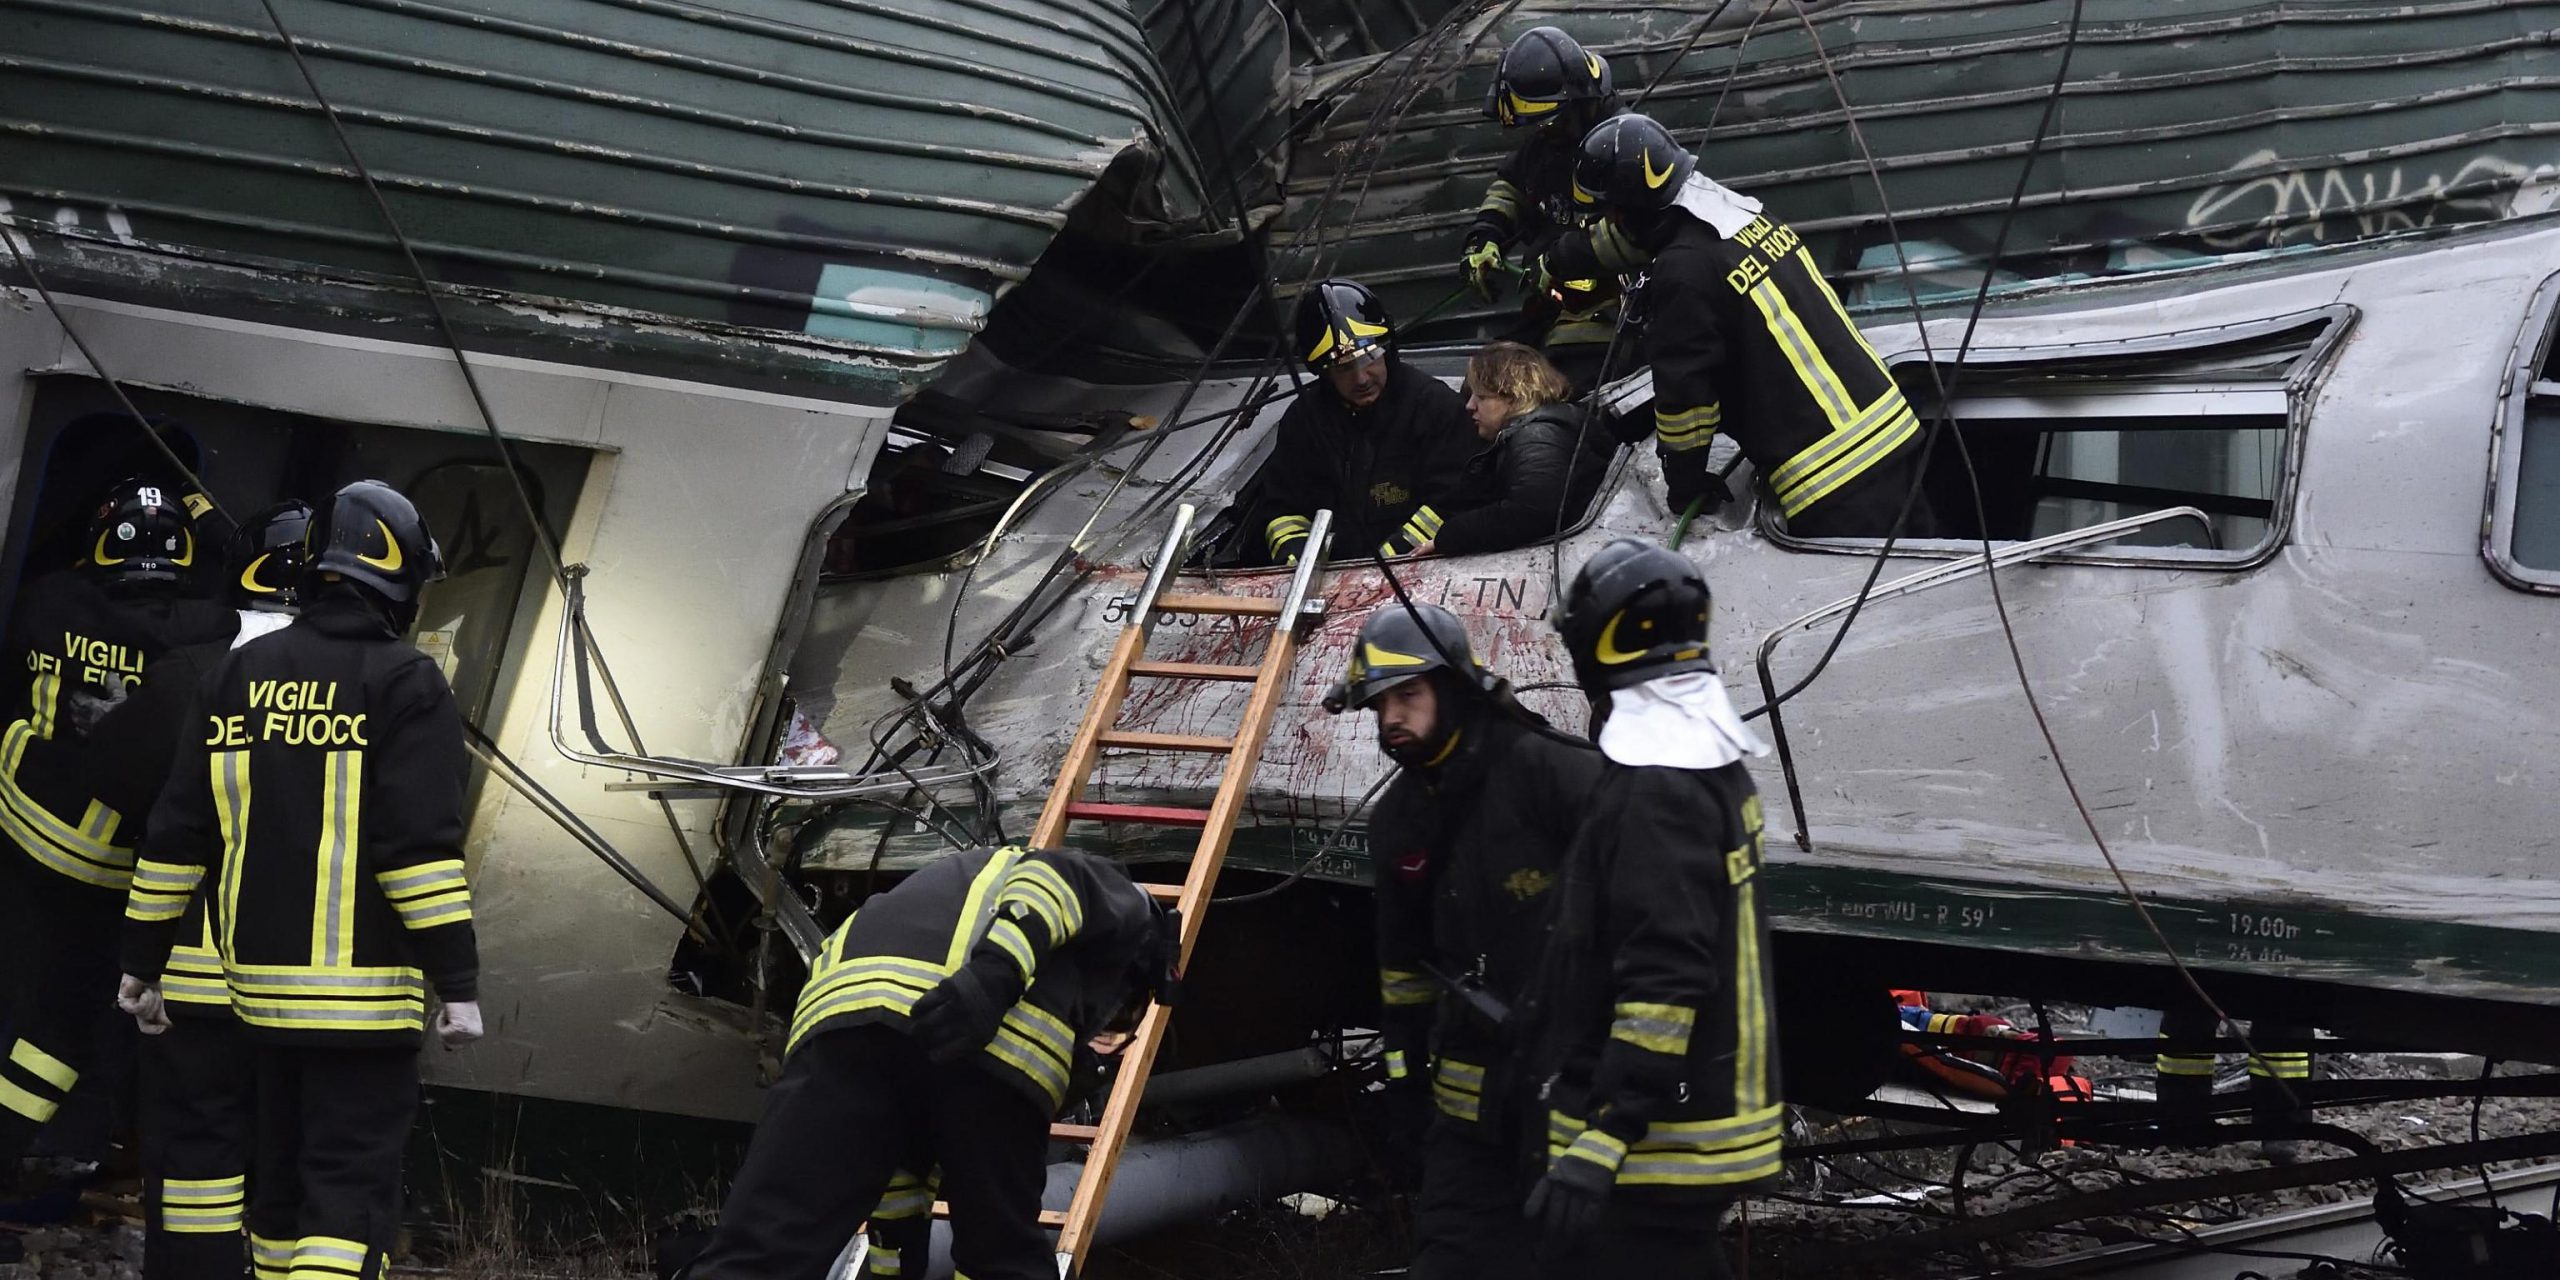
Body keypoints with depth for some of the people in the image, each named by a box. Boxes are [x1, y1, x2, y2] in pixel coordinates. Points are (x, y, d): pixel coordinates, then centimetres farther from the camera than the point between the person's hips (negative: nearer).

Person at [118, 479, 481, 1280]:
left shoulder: (241, 674, 9)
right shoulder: (403, 683, -8)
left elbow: (178, 834, 8)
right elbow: (423, 847, -15)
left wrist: (144, 961, 15)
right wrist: (458, 982, -13)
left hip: (259, 983, 6)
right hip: (362, 993, -6)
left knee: (282, 1175, 19)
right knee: (350, 1189, -6)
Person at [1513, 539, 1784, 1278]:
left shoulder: (1658, 790, -20)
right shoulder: (1713, 763, 13)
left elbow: (1665, 980, -27)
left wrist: (1602, 1141, -30)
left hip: (1650, 1148, -11)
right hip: (1704, 1127, 11)